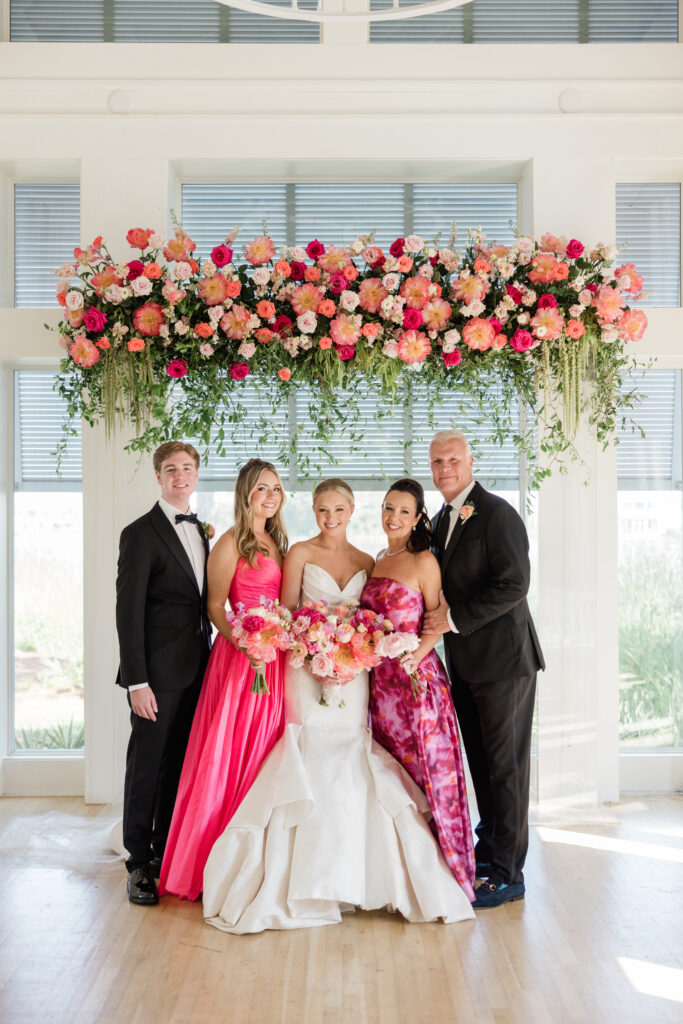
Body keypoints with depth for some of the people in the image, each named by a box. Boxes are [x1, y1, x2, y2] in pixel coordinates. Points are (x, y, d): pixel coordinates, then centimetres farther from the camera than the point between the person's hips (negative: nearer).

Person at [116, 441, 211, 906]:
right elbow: (129, 612, -13)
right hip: (158, 673, -6)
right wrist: (137, 681, -17)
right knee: (147, 767, 3)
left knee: (180, 764, 14)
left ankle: (167, 851, 27)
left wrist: (208, 655, 11)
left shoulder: (200, 531, 14)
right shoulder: (141, 533, -9)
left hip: (196, 670, 7)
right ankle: (140, 865, 15)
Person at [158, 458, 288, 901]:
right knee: (229, 753, -3)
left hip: (276, 659, 7)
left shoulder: (277, 543, 15)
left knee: (266, 753, 10)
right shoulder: (231, 543, -7)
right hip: (239, 656, -7)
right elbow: (215, 606, -9)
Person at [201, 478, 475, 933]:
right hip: (308, 666, -3)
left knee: (350, 758, -1)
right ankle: (310, 876, 3)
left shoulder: (366, 562, 12)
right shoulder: (300, 554, 3)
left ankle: (349, 874, 12)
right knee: (313, 756, -8)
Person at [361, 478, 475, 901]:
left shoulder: (424, 562, -6)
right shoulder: (379, 561, 13)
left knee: (425, 765, -3)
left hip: (417, 676, -7)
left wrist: (412, 658, -21)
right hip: (381, 679, 7)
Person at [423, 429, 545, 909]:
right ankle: (489, 849, 32)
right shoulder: (441, 520, 14)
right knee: (481, 761, 18)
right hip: (465, 662, 8)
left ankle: (508, 874, 9)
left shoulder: (497, 514, -14)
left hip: (503, 659, -8)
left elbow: (513, 584, -21)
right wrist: (440, 613, 1)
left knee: (505, 765, 0)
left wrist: (454, 617, -19)